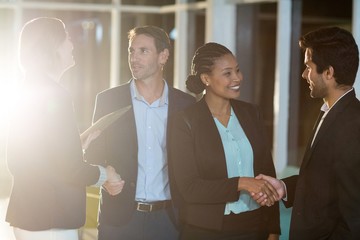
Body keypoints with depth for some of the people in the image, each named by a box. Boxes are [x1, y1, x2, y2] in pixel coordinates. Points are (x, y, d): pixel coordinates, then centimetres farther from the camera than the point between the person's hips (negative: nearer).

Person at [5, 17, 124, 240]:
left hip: (27, 213, 9)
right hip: (49, 221, -9)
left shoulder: (27, 91, 11)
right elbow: (70, 169, -20)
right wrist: (105, 174, -1)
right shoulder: (55, 95, -16)